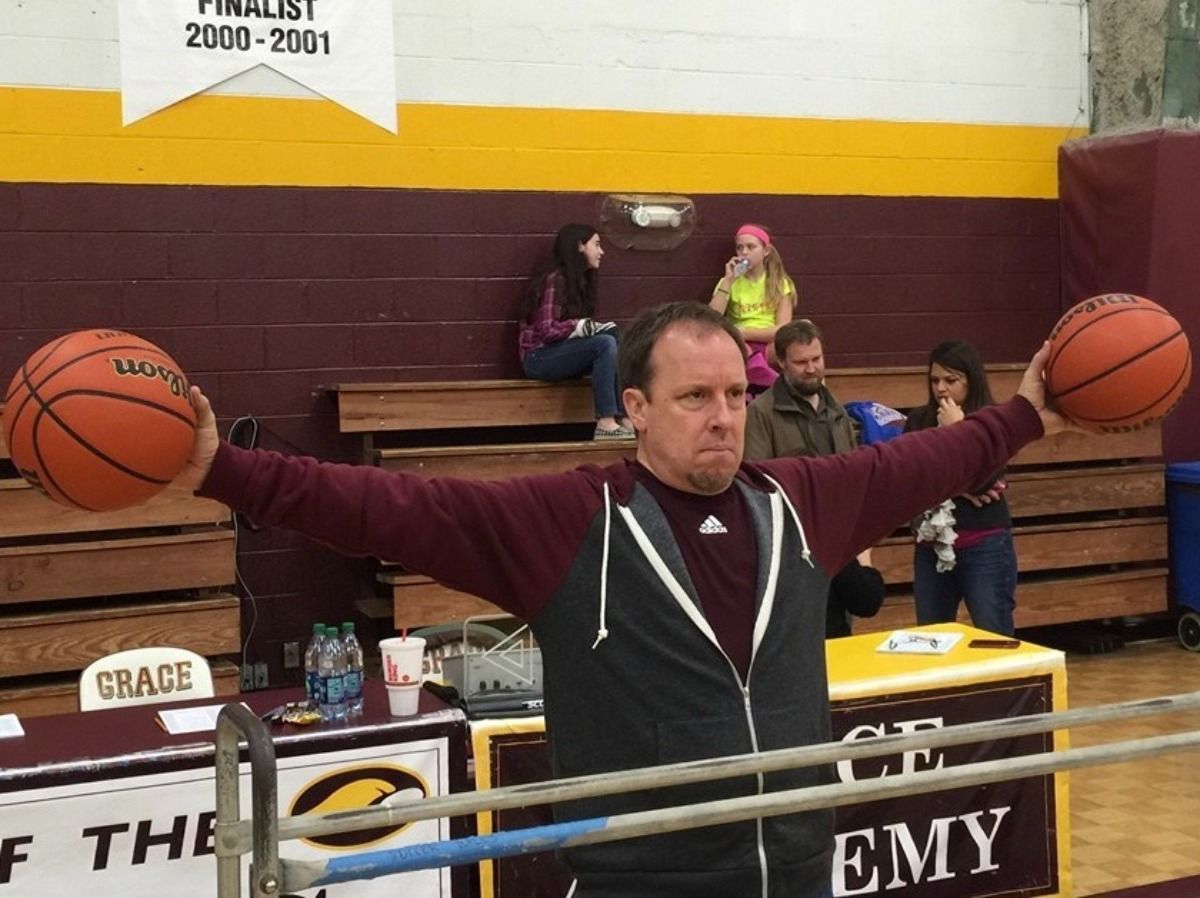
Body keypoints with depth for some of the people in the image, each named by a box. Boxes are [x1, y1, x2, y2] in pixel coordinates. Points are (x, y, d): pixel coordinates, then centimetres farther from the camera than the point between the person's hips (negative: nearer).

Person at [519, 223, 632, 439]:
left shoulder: (580, 280, 14)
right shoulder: (555, 280, -14)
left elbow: (580, 326, 8)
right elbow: (548, 330, -20)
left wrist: (596, 327, -10)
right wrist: (586, 326, -21)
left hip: (560, 352, 9)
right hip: (538, 357, -9)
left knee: (614, 337, -9)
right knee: (605, 343, -25)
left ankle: (623, 418, -17)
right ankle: (605, 423, -31)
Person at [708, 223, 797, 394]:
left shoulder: (779, 282, 10)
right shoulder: (729, 283, 12)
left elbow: (783, 328, -4)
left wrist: (743, 332, -13)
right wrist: (728, 281, -6)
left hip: (771, 346, 0)